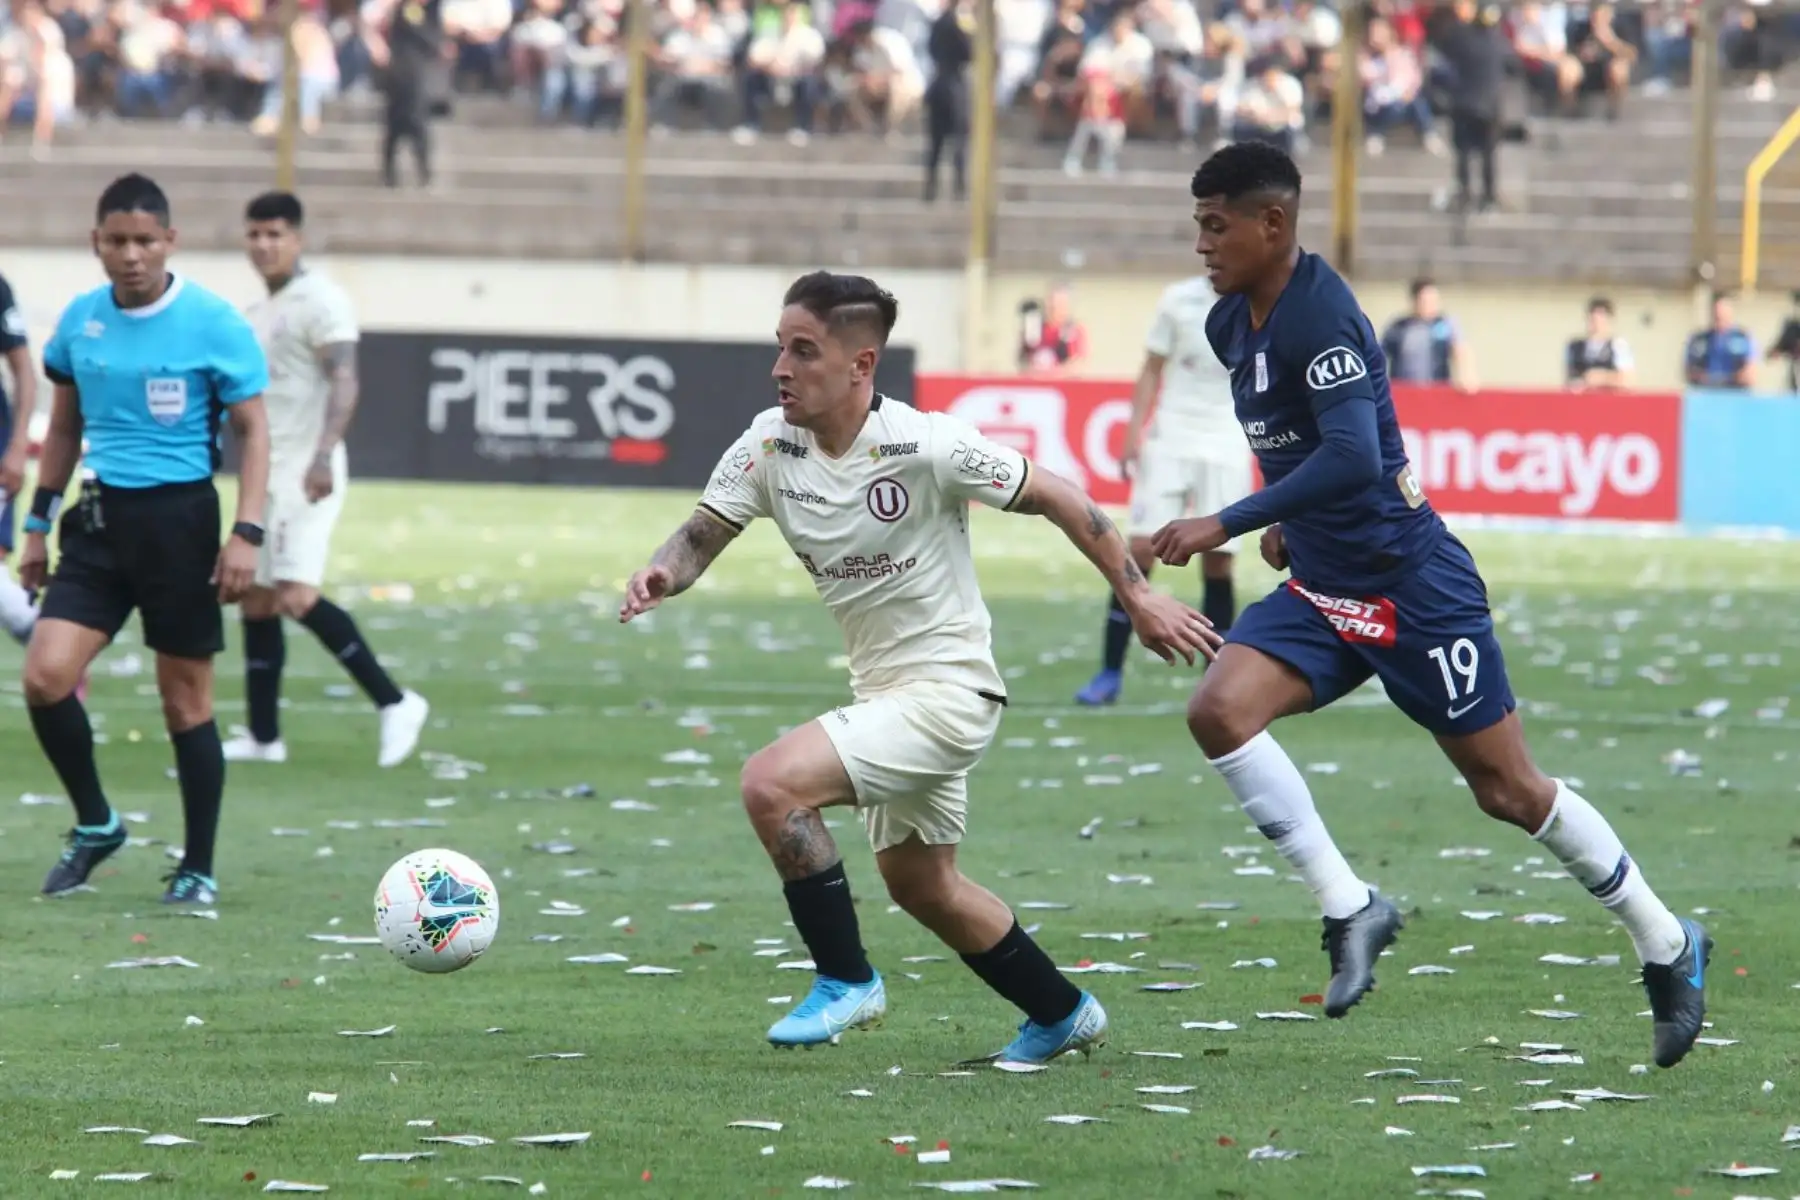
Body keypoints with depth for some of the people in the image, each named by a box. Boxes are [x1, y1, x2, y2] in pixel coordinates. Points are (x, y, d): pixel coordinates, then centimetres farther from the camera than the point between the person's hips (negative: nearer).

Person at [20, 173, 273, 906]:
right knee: (45, 675, -10)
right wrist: (39, 523, 16)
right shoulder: (79, 320, 5)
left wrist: (246, 533, -14)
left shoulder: (213, 323, -8)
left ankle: (198, 870, 14)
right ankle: (94, 825, 12)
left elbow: (253, 431, -4)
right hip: (99, 517, 4)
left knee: (186, 700, 2)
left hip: (179, 517, -4)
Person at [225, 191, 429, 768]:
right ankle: (263, 737, 16)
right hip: (266, 474, 9)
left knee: (297, 598, -20)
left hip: (307, 474, -9)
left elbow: (344, 382, -20)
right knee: (256, 601, 9)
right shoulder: (257, 314, 18)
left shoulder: (319, 302, -9)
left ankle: (394, 704, -13)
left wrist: (323, 455, -33)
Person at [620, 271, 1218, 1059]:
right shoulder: (770, 444, -5)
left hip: (946, 690, -8)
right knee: (921, 886, 22)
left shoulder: (925, 447, -23)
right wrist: (662, 574, -26)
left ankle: (846, 984, -7)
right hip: (881, 691, 8)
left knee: (770, 783, -23)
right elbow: (705, 532, -2)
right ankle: (1064, 1017, 42)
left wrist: (1138, 597, -8)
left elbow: (1056, 499, -13)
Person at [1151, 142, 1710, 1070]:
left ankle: (1666, 946, 19)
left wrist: (1227, 526, -32)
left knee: (1510, 791, 1)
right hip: (1320, 591, 8)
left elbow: (1353, 458, -32)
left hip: (1412, 586, -8)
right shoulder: (1232, 324, 6)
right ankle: (1349, 910, -9)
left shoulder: (1320, 314, -22)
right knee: (1219, 710, -16)